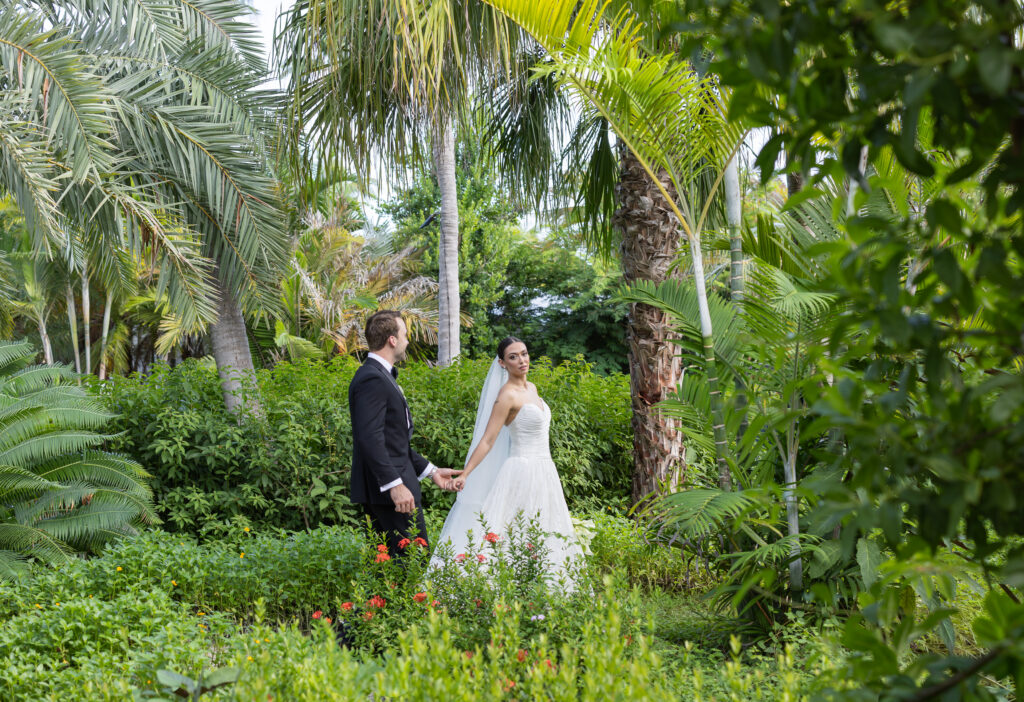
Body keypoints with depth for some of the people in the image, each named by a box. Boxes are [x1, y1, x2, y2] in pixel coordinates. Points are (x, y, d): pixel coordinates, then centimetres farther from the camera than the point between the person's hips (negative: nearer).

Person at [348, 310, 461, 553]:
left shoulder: (379, 376, 18)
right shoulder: (372, 380, -15)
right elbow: (370, 439, -23)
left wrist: (431, 471, 22)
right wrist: (395, 484, -26)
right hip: (387, 488, -11)